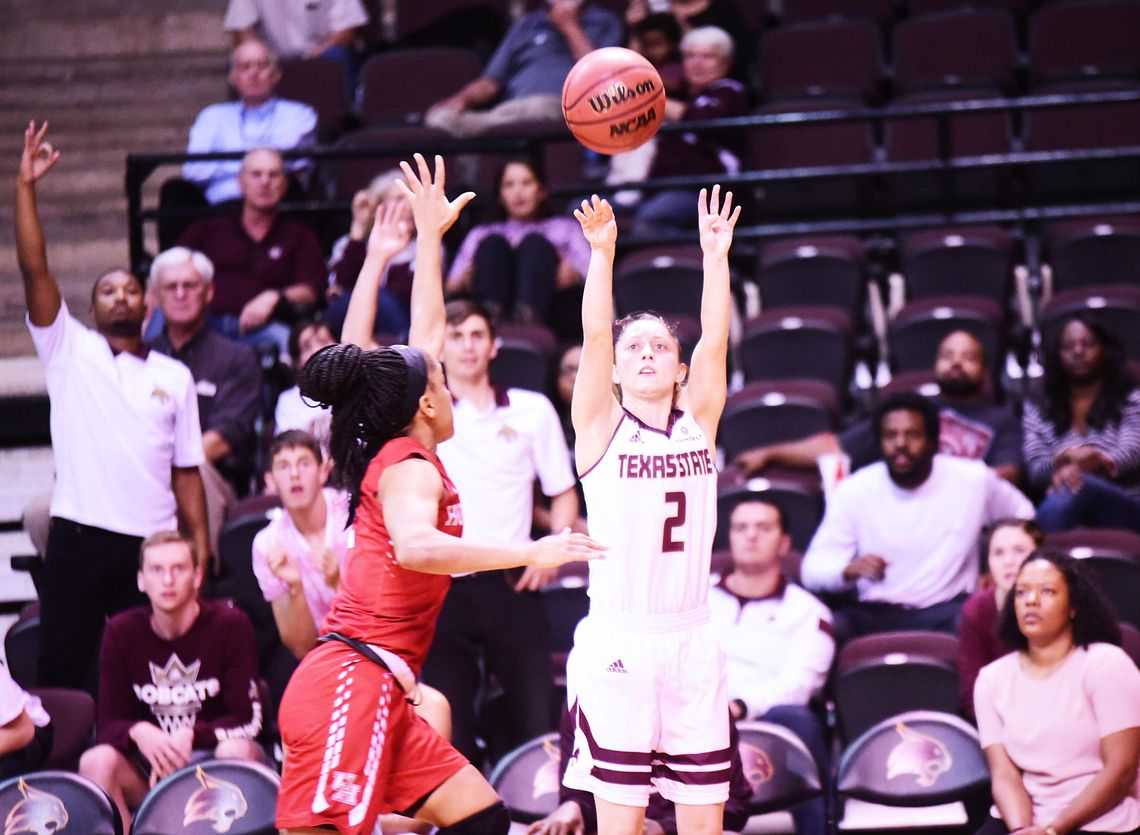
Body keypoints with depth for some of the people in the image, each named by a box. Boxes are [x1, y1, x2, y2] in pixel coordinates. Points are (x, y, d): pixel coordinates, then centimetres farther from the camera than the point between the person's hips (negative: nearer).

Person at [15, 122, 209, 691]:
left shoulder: (174, 377, 12)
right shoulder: (69, 350, 7)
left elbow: (185, 471, 11)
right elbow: (34, 270, -4)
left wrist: (200, 544, 2)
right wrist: (25, 187, -10)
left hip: (154, 542, 2)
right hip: (78, 537, -2)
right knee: (61, 667, -1)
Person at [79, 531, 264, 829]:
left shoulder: (229, 624, -8)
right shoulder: (122, 632, 0)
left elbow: (248, 720, -10)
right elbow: (107, 726, -2)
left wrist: (190, 736, -26)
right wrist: (139, 732, -25)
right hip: (150, 769, 2)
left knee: (237, 751, -35)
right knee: (96, 761, -27)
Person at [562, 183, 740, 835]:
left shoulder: (698, 422, 11)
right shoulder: (602, 426, 4)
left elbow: (716, 339, 1)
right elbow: (595, 334, -8)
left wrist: (716, 254, -4)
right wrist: (602, 253, -18)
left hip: (691, 640, 3)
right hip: (617, 642, -3)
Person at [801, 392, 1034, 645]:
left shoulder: (971, 480, -2)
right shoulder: (853, 491, -4)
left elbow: (1021, 515, 17)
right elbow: (812, 569, -7)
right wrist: (848, 571, -31)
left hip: (946, 610, 0)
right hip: (873, 612, 0)